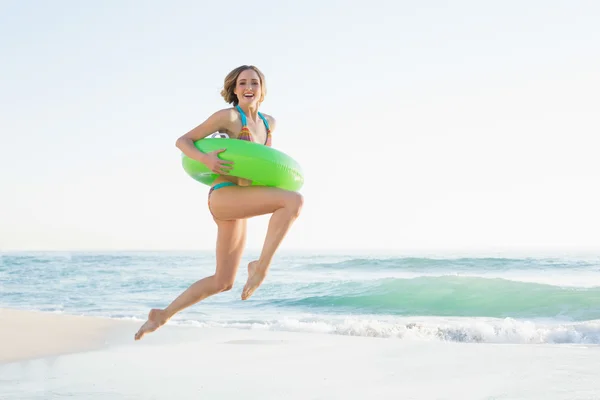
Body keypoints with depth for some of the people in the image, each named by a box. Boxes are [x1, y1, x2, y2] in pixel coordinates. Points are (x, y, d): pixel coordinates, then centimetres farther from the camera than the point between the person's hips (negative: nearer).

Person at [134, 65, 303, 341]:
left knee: (222, 282, 12)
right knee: (294, 200, -27)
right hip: (224, 195, -8)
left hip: (239, 203, 8)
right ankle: (261, 266, -18)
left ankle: (163, 315, 23)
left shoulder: (269, 122, 15)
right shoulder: (228, 116, -5)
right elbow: (182, 141, -4)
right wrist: (205, 159, -23)